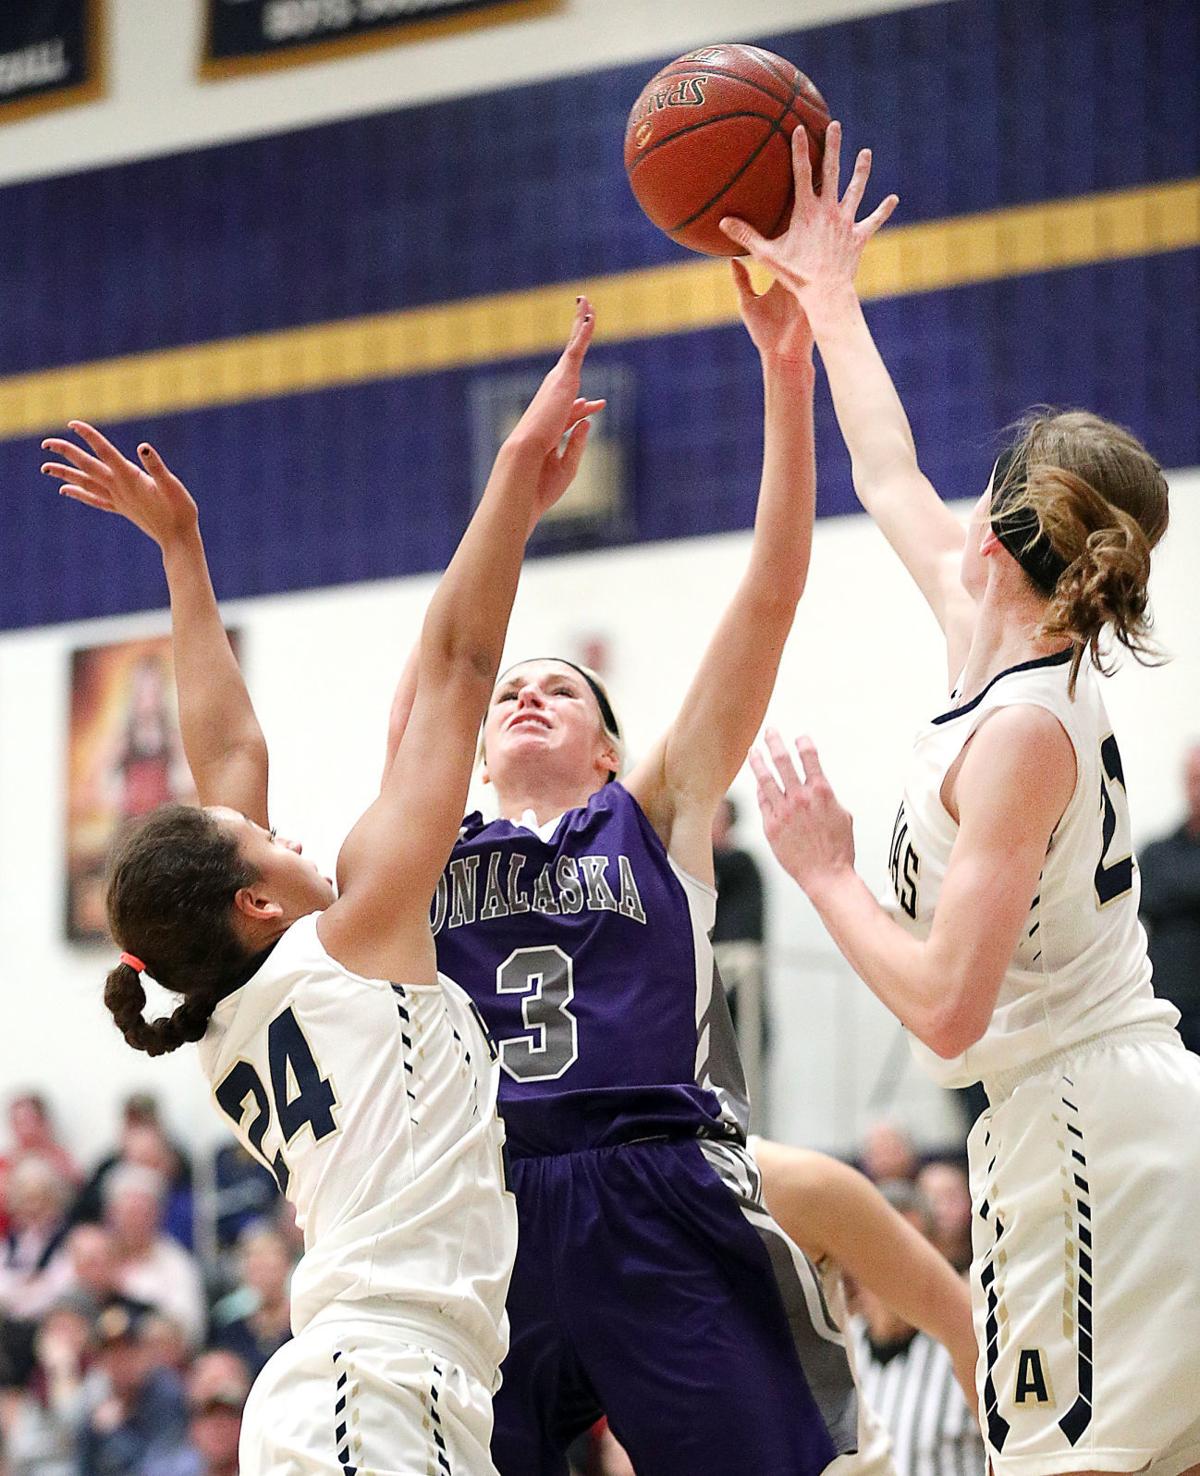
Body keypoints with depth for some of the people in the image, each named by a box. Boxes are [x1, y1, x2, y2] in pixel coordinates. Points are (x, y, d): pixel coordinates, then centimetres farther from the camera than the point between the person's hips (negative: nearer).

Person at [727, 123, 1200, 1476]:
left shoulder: (1023, 730, -15)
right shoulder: (1013, 652, 10)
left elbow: (945, 1005, -19)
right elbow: (888, 479, 28)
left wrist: (822, 869, -6)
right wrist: (826, 298, 37)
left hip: (1086, 1136, -9)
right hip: (1089, 1124, 9)